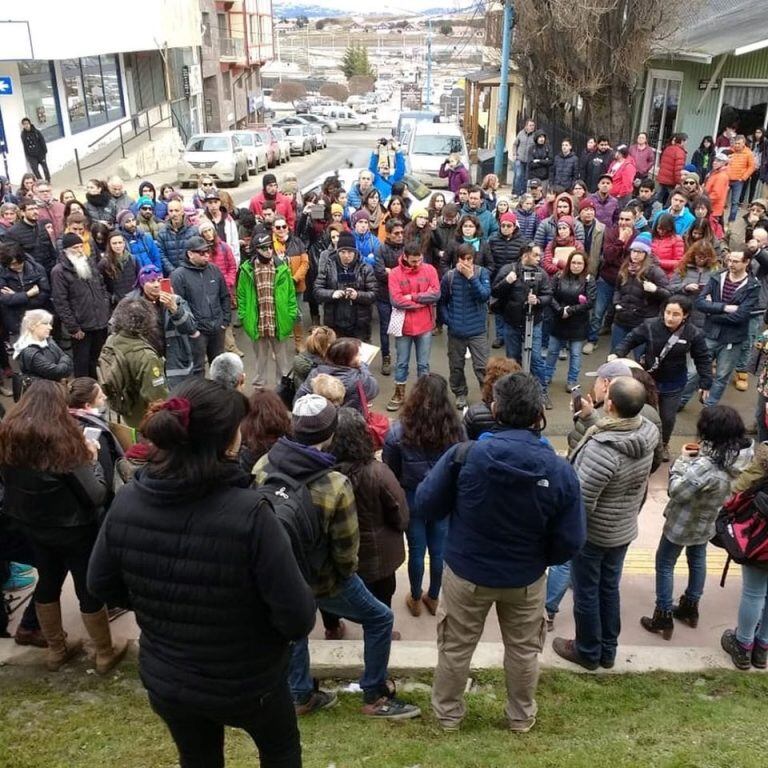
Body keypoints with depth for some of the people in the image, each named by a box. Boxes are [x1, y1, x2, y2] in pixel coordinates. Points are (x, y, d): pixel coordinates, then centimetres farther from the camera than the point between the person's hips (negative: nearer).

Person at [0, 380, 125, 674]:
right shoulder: (63, 440, -25)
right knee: (90, 588, 10)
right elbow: (96, 496, -22)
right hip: (72, 529, -6)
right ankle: (105, 654, 26)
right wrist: (92, 459, -8)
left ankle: (55, 650, 37)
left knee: (47, 582, 22)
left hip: (31, 526, 6)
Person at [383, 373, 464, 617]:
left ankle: (415, 600, 35)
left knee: (416, 551, 16)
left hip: (412, 498, -1)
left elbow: (389, 470, -8)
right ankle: (433, 598, 37)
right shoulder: (456, 429, -16)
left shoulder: (399, 431, -20)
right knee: (439, 550, 18)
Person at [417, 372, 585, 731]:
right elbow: (570, 542, -14)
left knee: (456, 647, 23)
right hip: (526, 579, 1)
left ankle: (448, 712, 44)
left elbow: (426, 505, -13)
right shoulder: (560, 470, -21)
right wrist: (539, 558, 7)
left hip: (466, 572, -1)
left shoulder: (464, 455, -26)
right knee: (523, 650, 26)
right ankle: (521, 716, 47)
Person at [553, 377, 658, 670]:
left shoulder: (602, 449, -35)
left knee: (586, 594, 15)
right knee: (609, 589, 24)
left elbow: (581, 503, -28)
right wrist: (593, 418, 7)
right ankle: (608, 650, 41)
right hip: (624, 530, 7)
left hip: (592, 533, -7)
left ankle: (588, 652, 34)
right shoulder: (647, 434, -13)